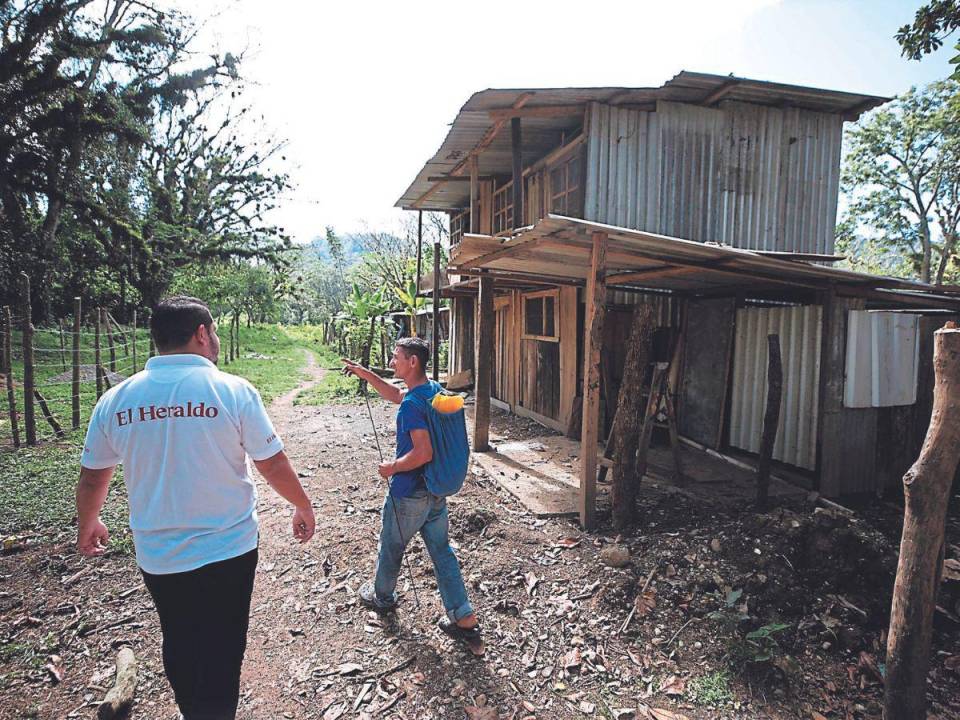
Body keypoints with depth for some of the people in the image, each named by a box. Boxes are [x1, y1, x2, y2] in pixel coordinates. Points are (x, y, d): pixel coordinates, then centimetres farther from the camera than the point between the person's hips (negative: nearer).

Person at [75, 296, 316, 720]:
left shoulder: (115, 399, -5)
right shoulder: (233, 390, -17)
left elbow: (92, 478, 6)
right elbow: (274, 466, -12)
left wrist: (87, 525, 25)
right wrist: (303, 506, 5)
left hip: (157, 555, 4)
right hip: (227, 549, -4)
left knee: (180, 650, 26)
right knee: (220, 656, 15)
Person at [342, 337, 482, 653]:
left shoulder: (412, 405, -25)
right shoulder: (434, 389, 3)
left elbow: (424, 453, -30)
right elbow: (395, 395, 20)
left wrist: (392, 468, -14)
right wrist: (365, 374, 15)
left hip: (408, 493, -8)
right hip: (437, 491, 8)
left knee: (391, 546, 19)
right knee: (442, 551, 13)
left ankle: (382, 596, 45)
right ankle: (465, 621, 15)